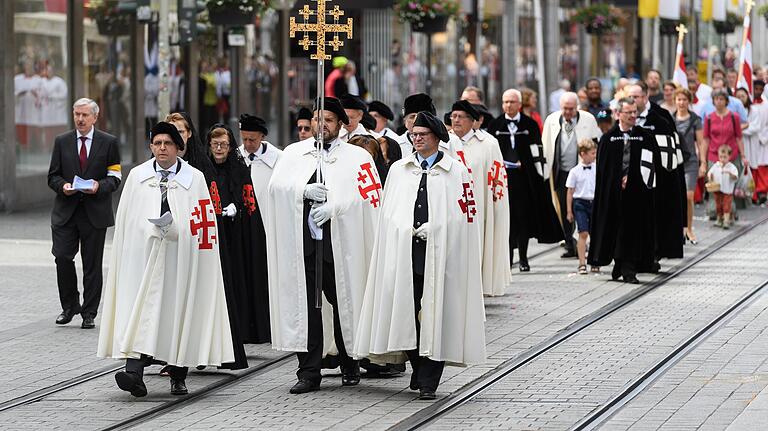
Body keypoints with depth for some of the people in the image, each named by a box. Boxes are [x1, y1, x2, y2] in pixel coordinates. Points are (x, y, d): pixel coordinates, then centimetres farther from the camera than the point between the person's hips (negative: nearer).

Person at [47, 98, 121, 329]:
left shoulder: (109, 143, 4)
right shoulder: (62, 142, 9)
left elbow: (115, 177, 4)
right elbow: (53, 176, 9)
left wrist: (99, 186, -15)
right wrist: (62, 186, -12)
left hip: (95, 212, -1)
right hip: (66, 212, 1)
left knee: (92, 264, 2)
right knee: (63, 258, -9)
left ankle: (89, 314, 10)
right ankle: (69, 306, 10)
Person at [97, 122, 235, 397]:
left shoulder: (194, 179, 4)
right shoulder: (137, 176, 9)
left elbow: (200, 223, 1)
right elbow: (125, 220, 9)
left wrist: (173, 227, -11)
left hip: (180, 258, 0)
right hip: (143, 255, 0)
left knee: (179, 310, 3)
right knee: (140, 310, -12)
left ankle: (178, 376, 17)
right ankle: (134, 373, -22)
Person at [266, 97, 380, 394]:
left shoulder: (357, 157, 6)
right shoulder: (294, 153, 16)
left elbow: (366, 194, -7)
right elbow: (276, 185, 3)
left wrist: (333, 206, -18)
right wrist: (304, 191, -14)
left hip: (340, 242, -2)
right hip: (300, 240, 2)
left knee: (344, 303, 3)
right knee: (305, 305, -1)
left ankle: (350, 366, 19)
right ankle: (309, 372, 2)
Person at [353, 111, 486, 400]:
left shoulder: (456, 171, 5)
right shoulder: (398, 170, 15)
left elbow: (463, 215, 0)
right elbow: (389, 213, 14)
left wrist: (429, 230, -8)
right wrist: (408, 231, -2)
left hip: (439, 255, -3)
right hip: (404, 254, 3)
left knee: (434, 317, -6)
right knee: (407, 314, 0)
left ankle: (428, 382, -4)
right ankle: (419, 370, 17)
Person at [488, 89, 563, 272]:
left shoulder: (530, 124, 5)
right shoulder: (495, 126, 7)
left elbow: (537, 152, 5)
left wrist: (539, 175, 1)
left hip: (524, 176, -1)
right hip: (502, 176, 1)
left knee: (524, 216, 0)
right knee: (505, 216, -2)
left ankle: (523, 258, 7)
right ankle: (507, 256, 4)